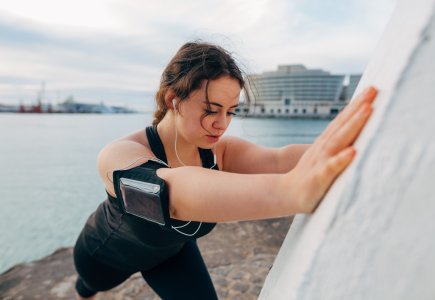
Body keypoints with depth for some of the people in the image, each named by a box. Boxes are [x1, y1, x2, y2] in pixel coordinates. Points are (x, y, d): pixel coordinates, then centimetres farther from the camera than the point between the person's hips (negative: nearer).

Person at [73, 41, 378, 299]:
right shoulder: (120, 155, -42)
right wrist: (292, 189, -81)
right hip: (108, 252, -1)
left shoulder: (221, 151, -31)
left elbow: (276, 160, -50)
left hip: (172, 249, 2)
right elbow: (169, 191, -64)